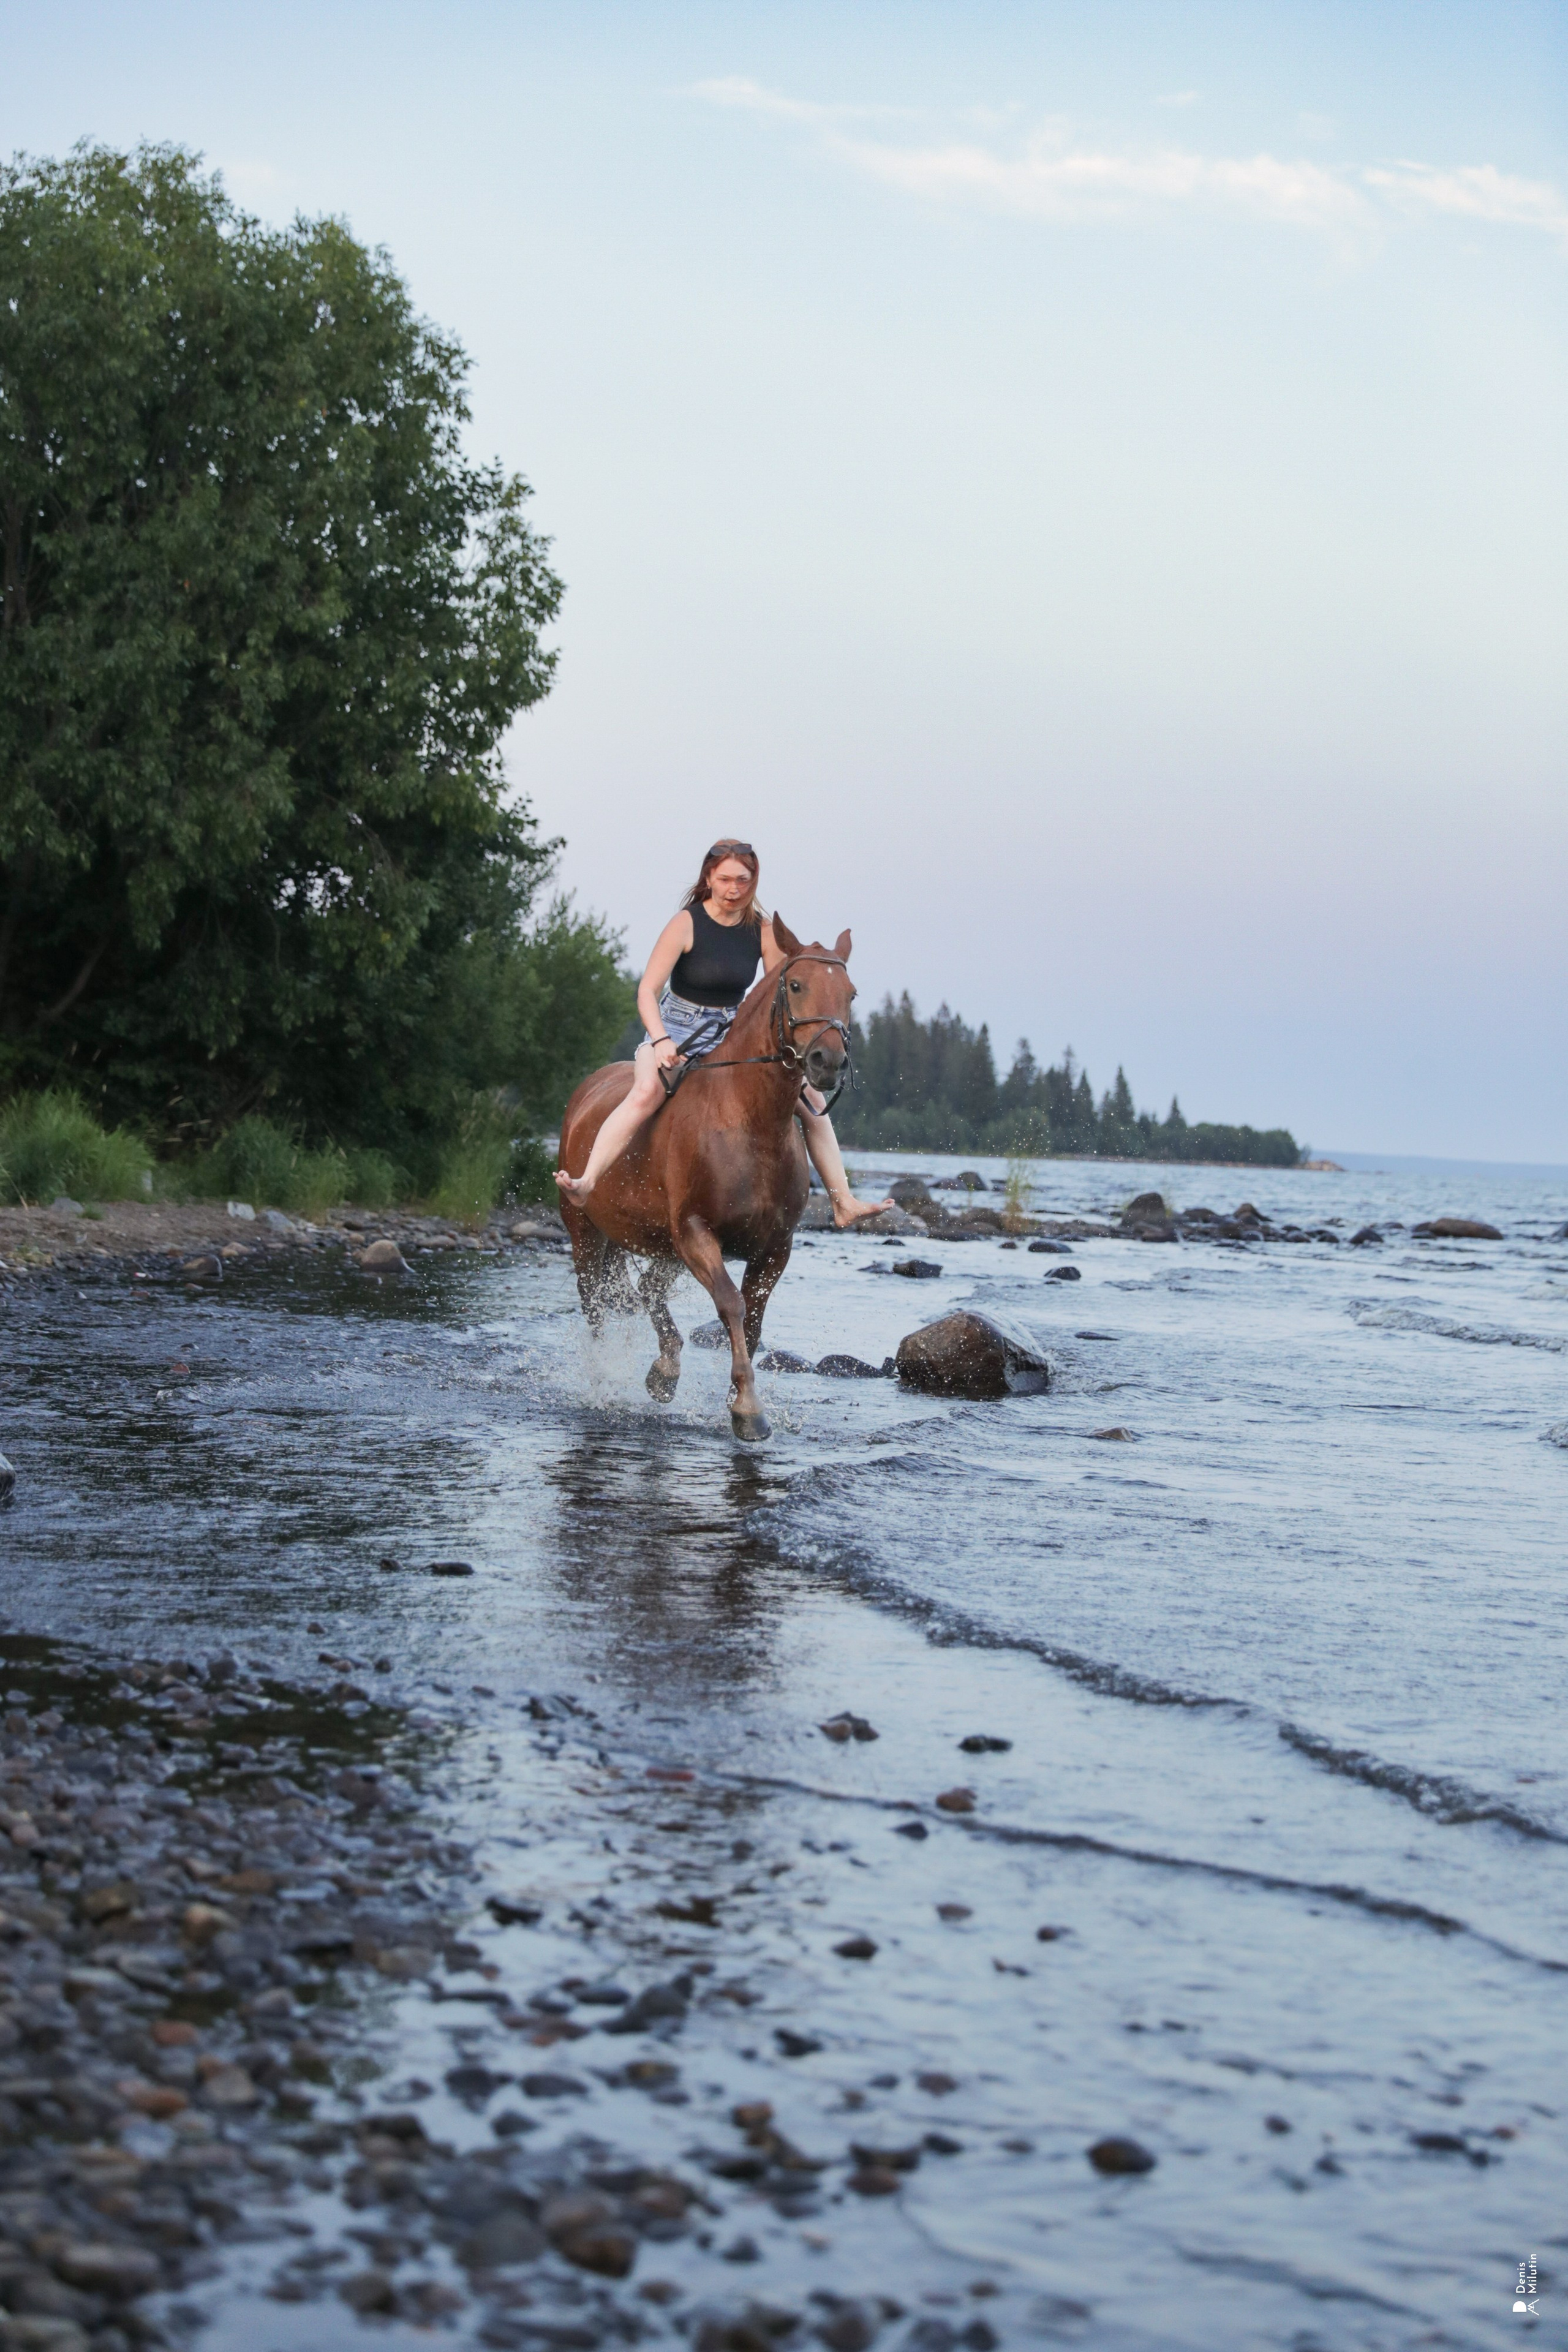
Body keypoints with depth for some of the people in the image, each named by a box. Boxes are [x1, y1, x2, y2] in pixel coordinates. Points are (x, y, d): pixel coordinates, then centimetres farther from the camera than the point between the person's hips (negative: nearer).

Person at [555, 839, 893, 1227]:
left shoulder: (762, 931, -1)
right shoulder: (686, 924, -13)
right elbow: (647, 991, -17)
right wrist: (661, 1041, -34)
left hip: (734, 1035, 5)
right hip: (676, 1031, -5)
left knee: (812, 1099, -2)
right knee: (647, 1092, -36)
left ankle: (844, 1204, 5)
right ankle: (586, 1183, -44)